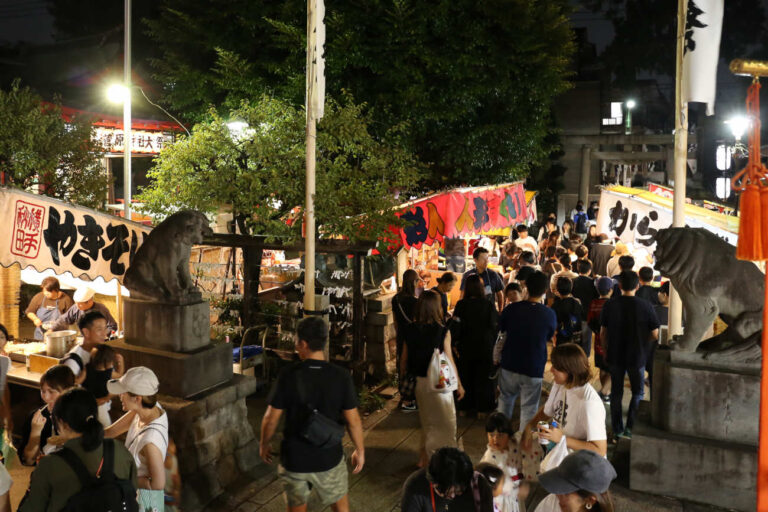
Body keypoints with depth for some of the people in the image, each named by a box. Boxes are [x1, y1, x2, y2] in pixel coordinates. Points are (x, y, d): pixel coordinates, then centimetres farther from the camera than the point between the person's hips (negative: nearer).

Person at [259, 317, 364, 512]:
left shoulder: (288, 376, -16)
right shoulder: (341, 377, -14)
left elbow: (271, 418, -10)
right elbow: (353, 420, -9)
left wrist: (264, 444, 9)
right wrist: (359, 450, 7)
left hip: (294, 459, 0)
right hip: (329, 459, 0)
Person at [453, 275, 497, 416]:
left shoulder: (461, 305, -11)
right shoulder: (489, 305, -12)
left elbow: (456, 326, -10)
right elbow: (496, 326, -7)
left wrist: (455, 344, 1)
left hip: (466, 348, 1)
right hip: (485, 347, -1)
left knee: (465, 377, 16)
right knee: (484, 378, 11)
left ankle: (464, 406, 24)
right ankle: (482, 409, 17)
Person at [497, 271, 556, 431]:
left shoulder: (511, 309, -11)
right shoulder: (550, 315, -13)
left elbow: (499, 330, 6)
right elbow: (550, 337, 5)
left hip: (509, 365, 2)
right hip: (534, 369, -2)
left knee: (506, 399, 25)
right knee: (528, 409, 9)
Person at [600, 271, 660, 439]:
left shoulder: (610, 305, -9)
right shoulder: (645, 306, -14)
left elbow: (603, 333, -3)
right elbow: (655, 335, -9)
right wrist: (642, 342, 10)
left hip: (615, 355, 2)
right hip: (637, 356, -2)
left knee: (616, 392, 16)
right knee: (638, 392, 16)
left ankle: (617, 428, 22)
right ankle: (630, 426, 6)